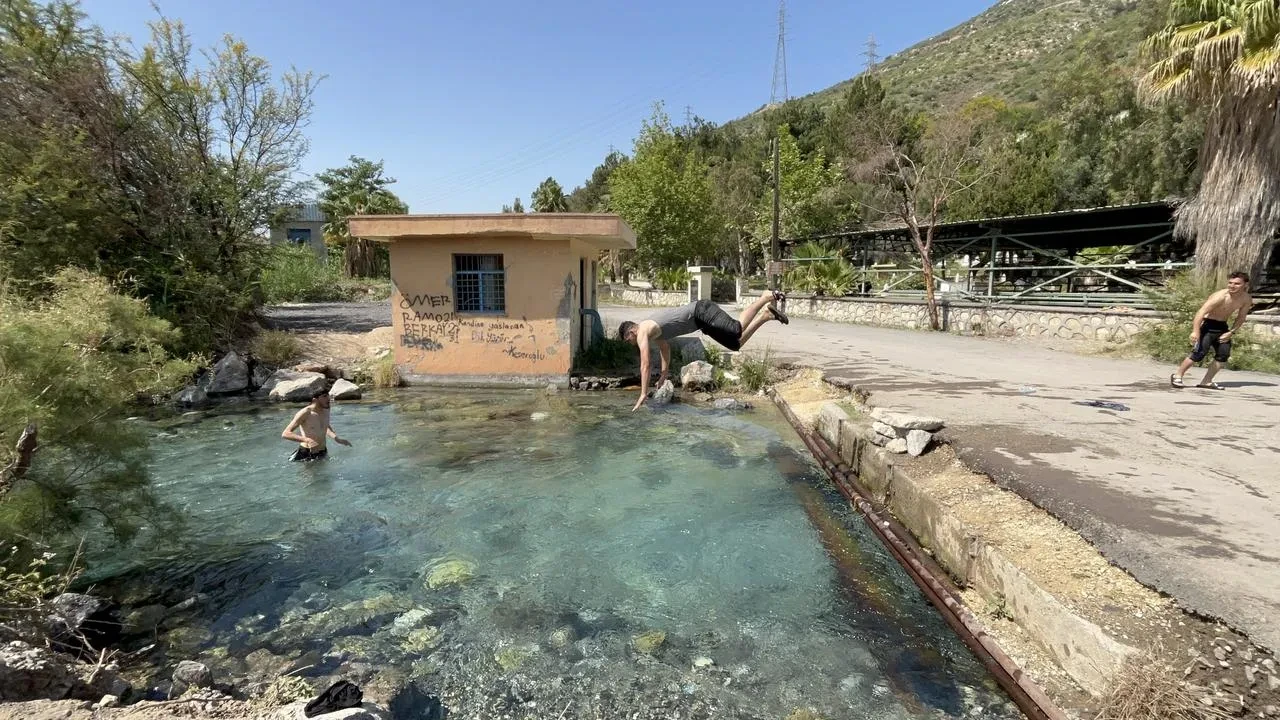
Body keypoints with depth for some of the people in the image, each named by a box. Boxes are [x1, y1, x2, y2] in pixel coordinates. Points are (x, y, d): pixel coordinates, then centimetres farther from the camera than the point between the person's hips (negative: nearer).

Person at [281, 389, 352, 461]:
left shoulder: (326, 412, 3)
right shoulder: (305, 413, -16)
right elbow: (285, 434, -21)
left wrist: (337, 439, 9)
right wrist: (306, 439, -35)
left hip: (322, 453, 5)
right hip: (305, 454, -5)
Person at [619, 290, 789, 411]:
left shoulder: (642, 332, -7)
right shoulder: (653, 331, 21)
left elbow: (645, 364, -12)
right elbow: (665, 347, 38)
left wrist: (644, 394, -8)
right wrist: (664, 374, 42)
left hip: (701, 312, -8)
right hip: (700, 317, 8)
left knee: (737, 330, -25)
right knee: (736, 343, 3)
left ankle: (767, 297, -19)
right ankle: (766, 314, 1)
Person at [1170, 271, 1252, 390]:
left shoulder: (1247, 299, -1)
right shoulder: (1220, 296, -22)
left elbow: (1241, 317, 12)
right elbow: (1201, 312, -28)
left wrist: (1231, 332, 0)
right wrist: (1195, 331, -34)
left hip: (1222, 326, 7)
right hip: (1207, 324, -7)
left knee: (1224, 354, 1)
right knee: (1200, 352, -18)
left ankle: (1206, 382, 9)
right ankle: (1177, 376, -6)